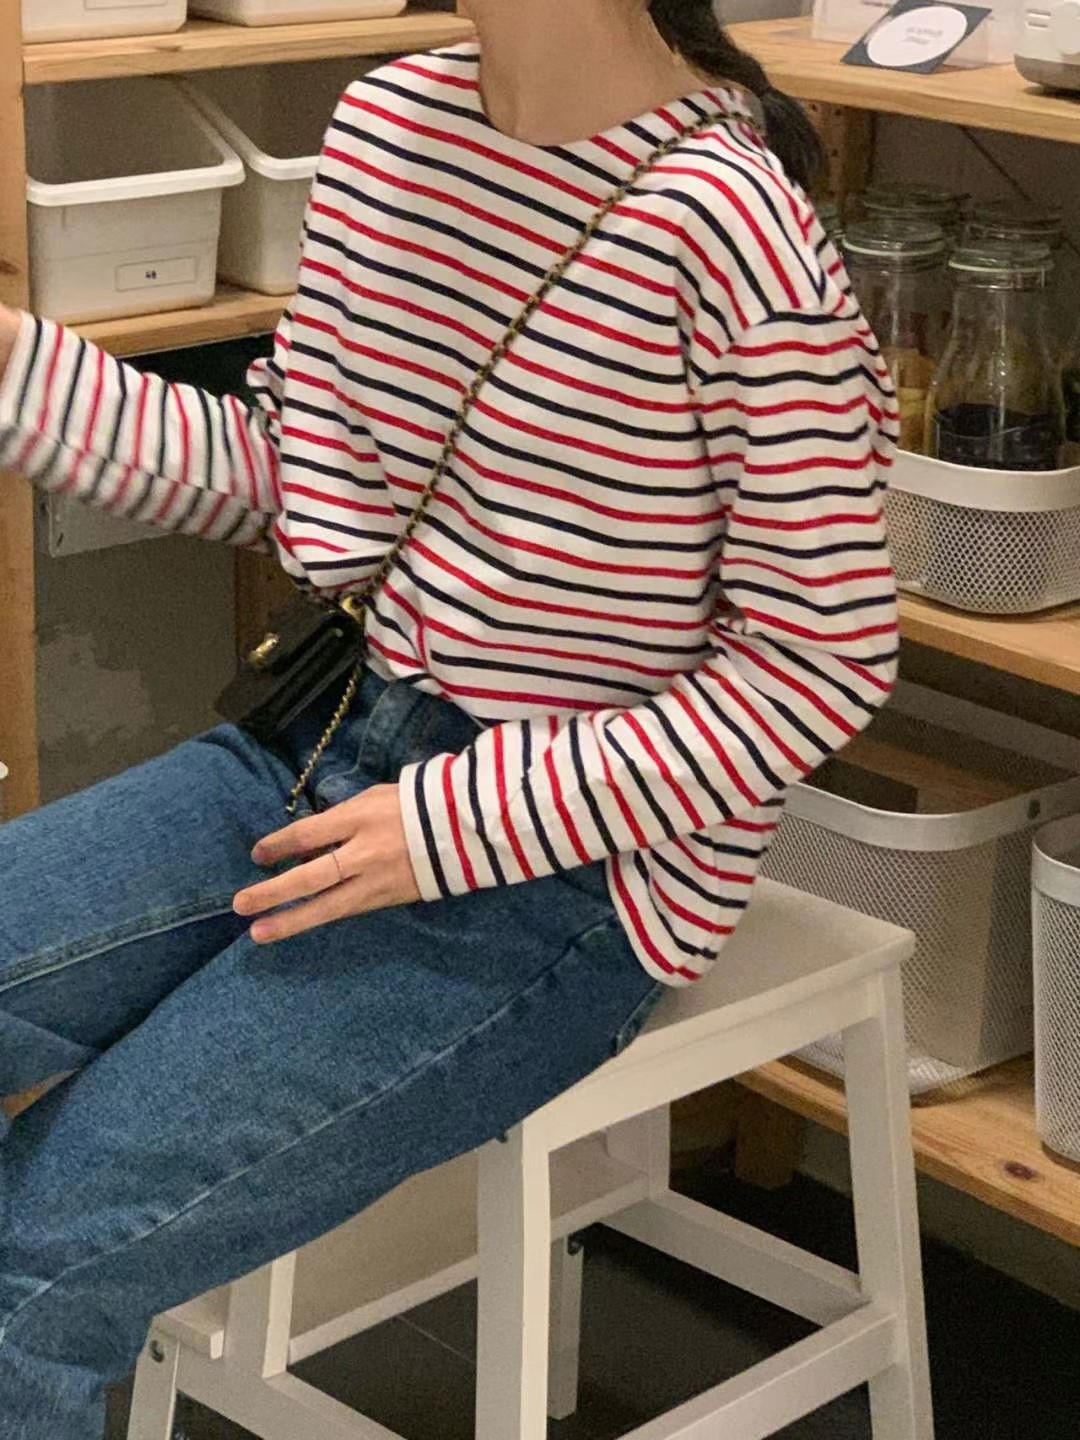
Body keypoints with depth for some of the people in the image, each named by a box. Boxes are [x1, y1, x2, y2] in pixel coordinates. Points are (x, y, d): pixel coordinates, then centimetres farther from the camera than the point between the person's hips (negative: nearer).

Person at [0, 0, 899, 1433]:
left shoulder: (724, 229, -20)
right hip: (330, 742, 7)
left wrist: (467, 827, -18)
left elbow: (822, 666, -15)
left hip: (562, 869, -7)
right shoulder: (389, 121, 2)